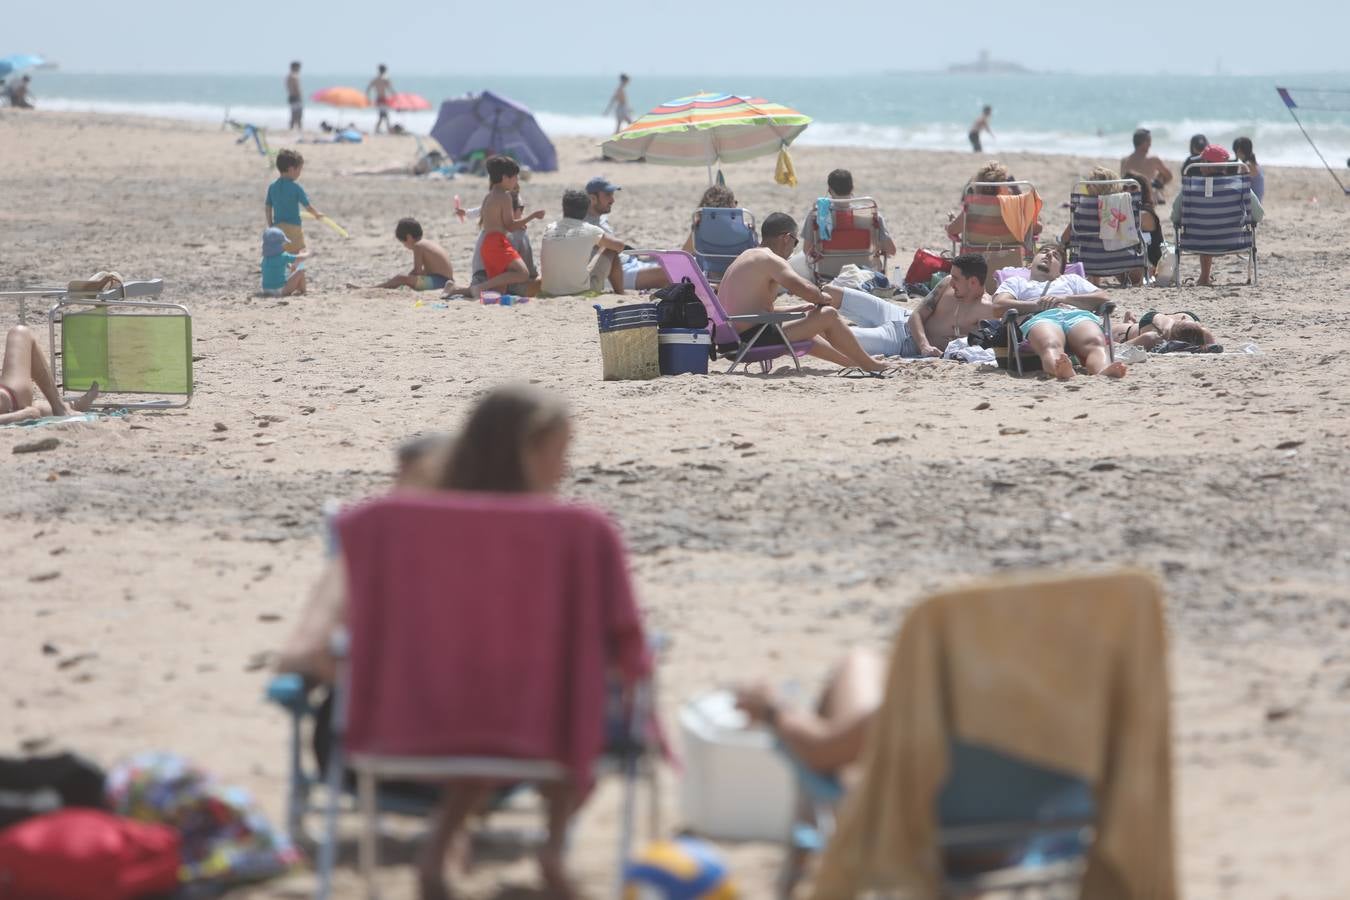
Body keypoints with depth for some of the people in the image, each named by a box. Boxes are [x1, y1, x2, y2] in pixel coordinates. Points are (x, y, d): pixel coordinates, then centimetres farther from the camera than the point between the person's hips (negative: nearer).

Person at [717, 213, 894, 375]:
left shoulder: (747, 257, 19)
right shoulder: (770, 260, -12)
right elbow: (806, 290, -25)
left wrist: (801, 309, 24)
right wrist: (823, 297, -2)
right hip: (753, 340, -11)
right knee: (828, 315, -4)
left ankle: (852, 362, 46)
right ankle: (871, 366, 9)